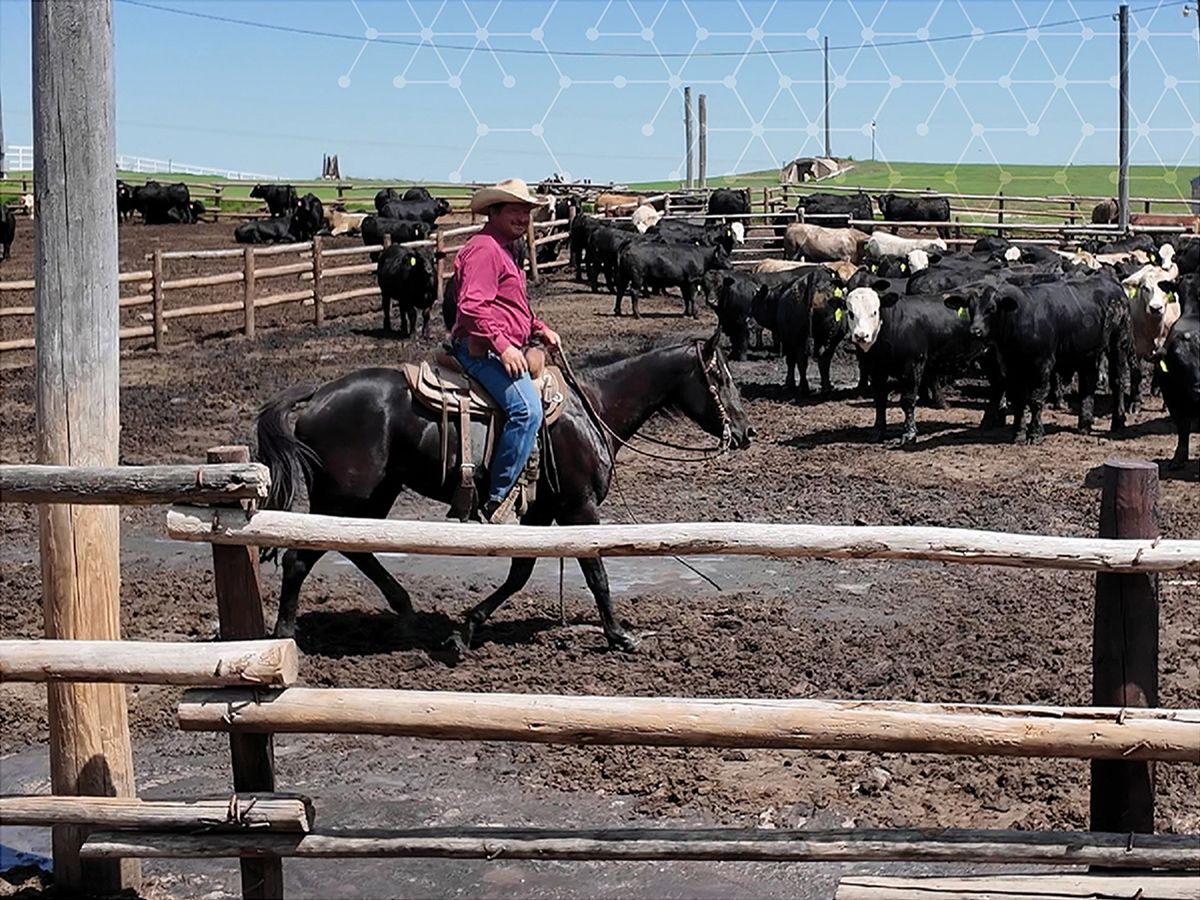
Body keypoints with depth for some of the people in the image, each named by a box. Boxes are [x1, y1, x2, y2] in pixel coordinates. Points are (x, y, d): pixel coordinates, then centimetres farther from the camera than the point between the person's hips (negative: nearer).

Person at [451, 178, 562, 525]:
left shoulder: (503, 251, 23)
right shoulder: (484, 249, -12)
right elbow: (472, 306, -22)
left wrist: (539, 328, 19)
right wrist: (502, 345, -27)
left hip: (505, 350, 12)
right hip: (482, 350, -12)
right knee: (527, 408, -28)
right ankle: (498, 500, -25)